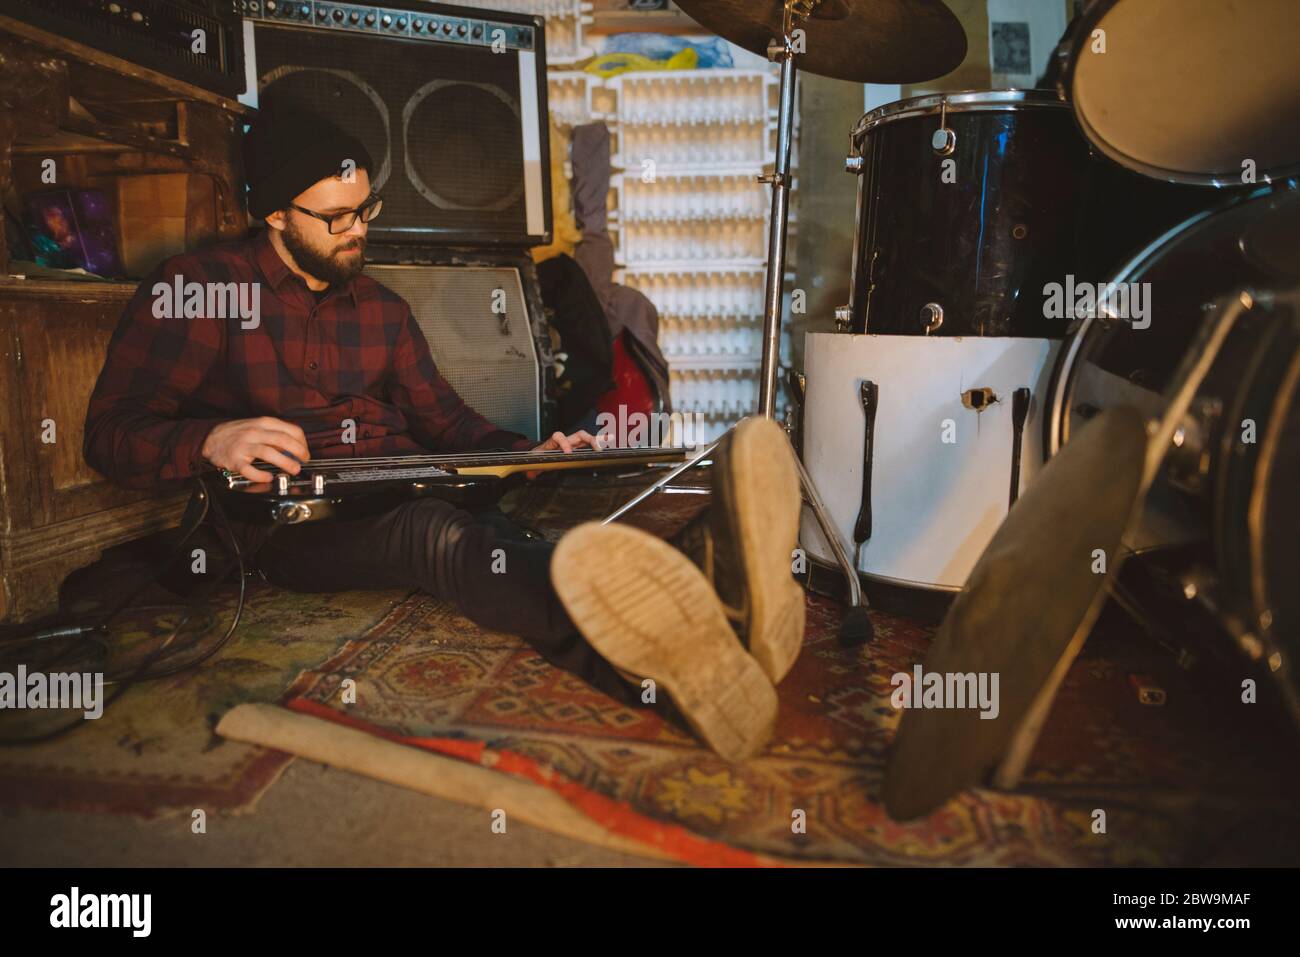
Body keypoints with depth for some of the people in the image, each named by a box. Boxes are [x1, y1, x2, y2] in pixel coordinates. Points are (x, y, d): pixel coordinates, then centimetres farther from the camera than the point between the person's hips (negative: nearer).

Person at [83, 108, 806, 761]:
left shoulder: (382, 308, 22)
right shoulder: (199, 287, 5)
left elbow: (447, 422, 25)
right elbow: (111, 433, -1)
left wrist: (529, 456, 6)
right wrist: (212, 439, -23)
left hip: (410, 492, 6)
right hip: (289, 518, -5)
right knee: (430, 532, -40)